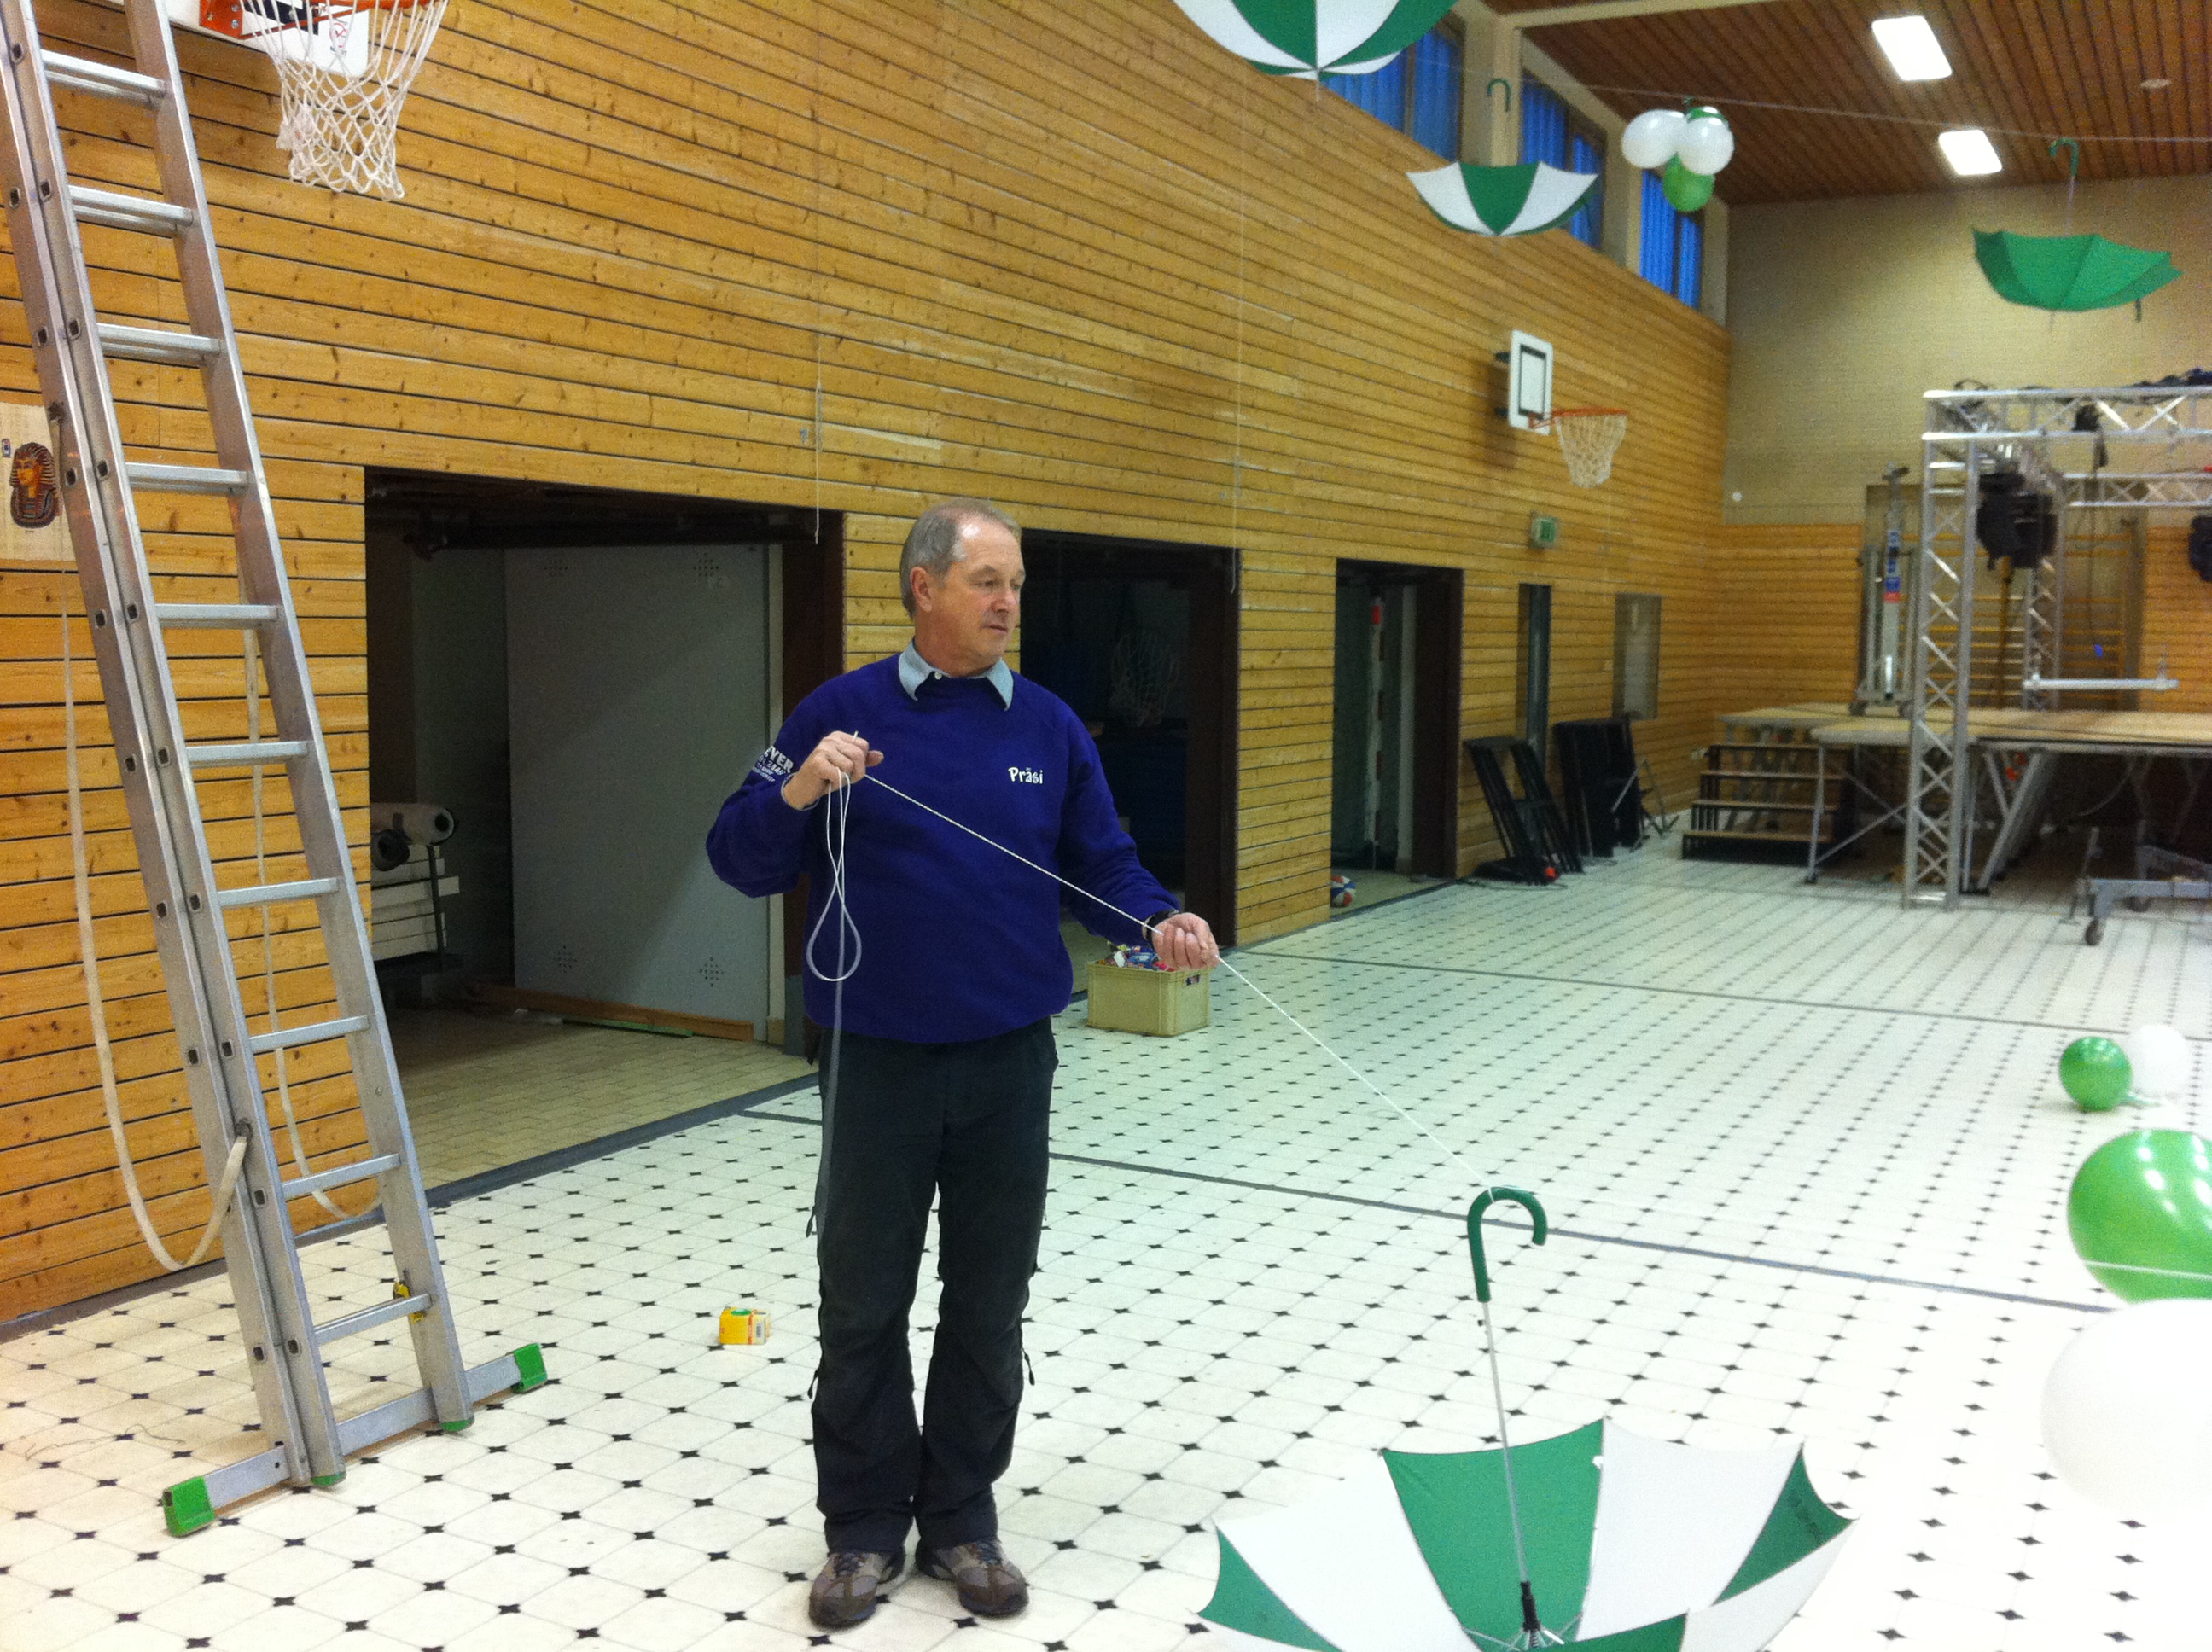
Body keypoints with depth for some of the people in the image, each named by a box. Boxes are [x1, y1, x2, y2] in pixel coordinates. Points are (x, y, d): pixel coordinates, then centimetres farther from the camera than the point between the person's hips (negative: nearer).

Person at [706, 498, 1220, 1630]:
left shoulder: (1048, 727, 4)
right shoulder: (840, 712, -3)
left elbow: (1102, 867, 6)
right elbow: (740, 861, -3)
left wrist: (1162, 922, -13)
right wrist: (797, 792, -22)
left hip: (1009, 1065, 2)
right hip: (877, 1062, -2)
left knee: (988, 1305, 11)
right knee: (863, 1305, 8)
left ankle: (961, 1520, 27)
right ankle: (865, 1529, 25)